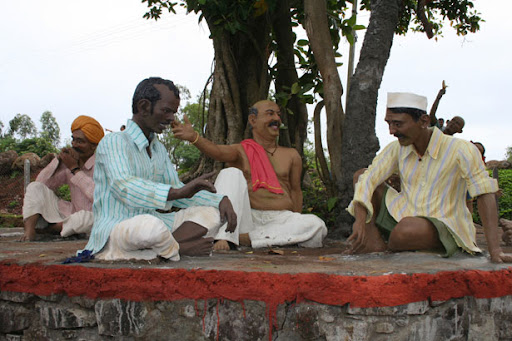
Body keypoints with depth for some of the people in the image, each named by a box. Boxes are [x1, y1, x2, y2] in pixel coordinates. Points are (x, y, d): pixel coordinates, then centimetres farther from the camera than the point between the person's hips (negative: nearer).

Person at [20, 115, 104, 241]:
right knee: (35, 188, -3)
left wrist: (75, 169, -23)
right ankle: (29, 231, -24)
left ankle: (48, 229, -15)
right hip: (72, 214, 6)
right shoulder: (68, 162, 5)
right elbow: (40, 183, 1)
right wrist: (59, 159, -11)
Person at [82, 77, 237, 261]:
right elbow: (124, 187, -27)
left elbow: (175, 189, 19)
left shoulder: (159, 149, 17)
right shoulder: (114, 142, -9)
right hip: (114, 231, -8)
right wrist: (178, 192, -39)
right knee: (152, 226, -40)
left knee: (211, 213, -4)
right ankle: (179, 248, -8)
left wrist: (221, 200, 1)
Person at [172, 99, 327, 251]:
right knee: (230, 174, -20)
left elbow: (295, 190, 19)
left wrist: (297, 225, 8)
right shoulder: (241, 151, 8)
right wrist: (193, 137, -34)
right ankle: (224, 236, -36)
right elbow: (217, 151, -13)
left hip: (282, 219, 2)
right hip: (247, 220, -2)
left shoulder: (291, 155, 18)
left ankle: (246, 237, -27)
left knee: (317, 225, -28)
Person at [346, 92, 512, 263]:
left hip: (442, 227, -6)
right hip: (404, 216, 6)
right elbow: (368, 178, -7)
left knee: (408, 229, -39)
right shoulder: (396, 149, 0)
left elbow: (485, 194, -17)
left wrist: (495, 251, -24)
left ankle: (385, 248, -2)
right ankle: (375, 241, -16)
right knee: (360, 176, 1)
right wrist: (360, 220, -26)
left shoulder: (461, 150, -16)